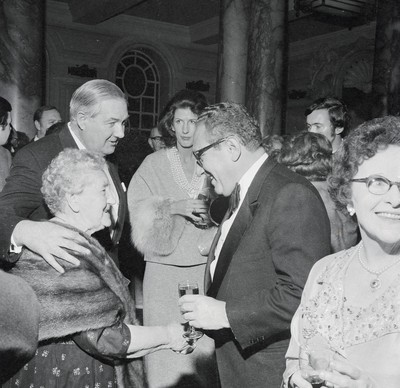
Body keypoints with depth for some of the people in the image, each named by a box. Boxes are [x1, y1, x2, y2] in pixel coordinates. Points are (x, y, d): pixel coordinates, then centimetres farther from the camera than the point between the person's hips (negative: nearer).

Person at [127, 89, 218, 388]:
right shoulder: (154, 165, 4)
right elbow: (139, 214, -3)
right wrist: (173, 207, -17)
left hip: (207, 270, 0)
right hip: (165, 271, 0)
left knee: (204, 348, 0)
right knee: (168, 350, 1)